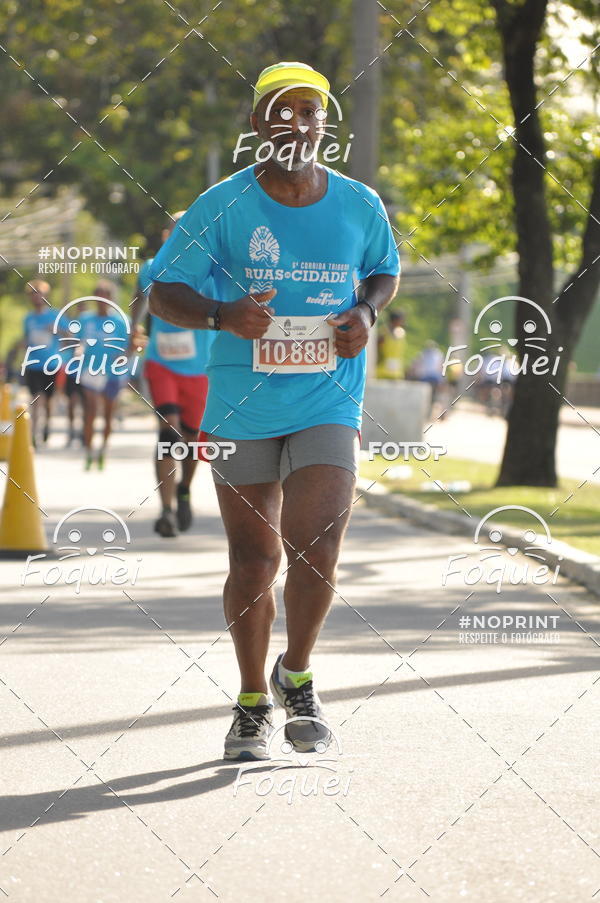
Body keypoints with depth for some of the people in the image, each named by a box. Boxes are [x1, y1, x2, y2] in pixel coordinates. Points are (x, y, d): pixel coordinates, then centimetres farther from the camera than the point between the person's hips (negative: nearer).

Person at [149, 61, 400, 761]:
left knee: (315, 551, -14)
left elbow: (384, 271, 21)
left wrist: (367, 312, -2)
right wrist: (222, 315, -21)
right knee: (252, 560, 6)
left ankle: (297, 679, 11)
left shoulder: (359, 205, 2)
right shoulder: (221, 207, -4)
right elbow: (163, 291, -1)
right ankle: (252, 702, 24)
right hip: (240, 407, 0)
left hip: (328, 405, 0)